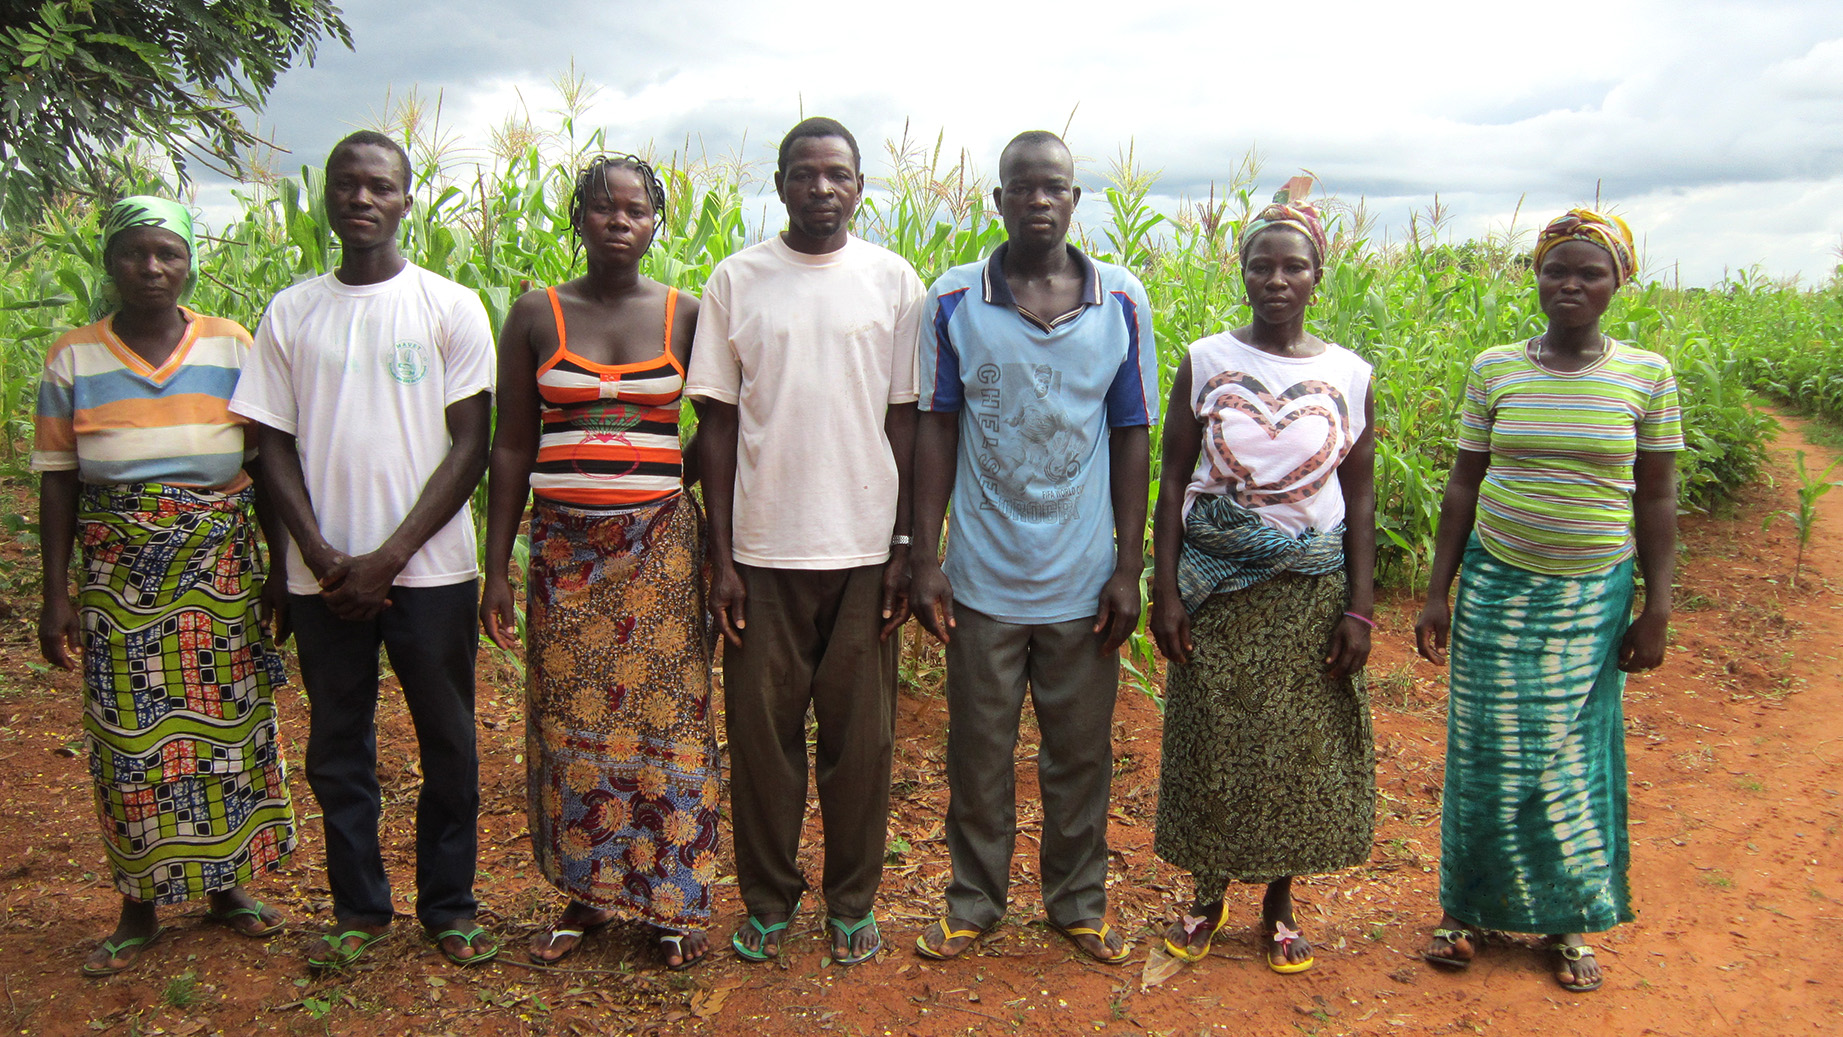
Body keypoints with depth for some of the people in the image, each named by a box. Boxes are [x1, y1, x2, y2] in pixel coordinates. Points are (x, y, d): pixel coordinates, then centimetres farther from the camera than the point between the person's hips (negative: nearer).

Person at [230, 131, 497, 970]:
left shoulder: (450, 306, 0)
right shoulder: (289, 314, 8)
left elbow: (471, 447, -4)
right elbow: (275, 447, 7)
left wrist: (389, 557, -11)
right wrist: (321, 556, -8)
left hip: (429, 569, -2)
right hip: (324, 575, 2)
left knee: (447, 743, 5)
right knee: (338, 745, 10)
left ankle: (449, 906, 21)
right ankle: (358, 909, 25)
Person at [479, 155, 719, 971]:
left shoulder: (686, 316, 2)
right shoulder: (535, 315, 3)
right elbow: (511, 447, 5)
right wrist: (496, 566, 2)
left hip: (661, 545, -1)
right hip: (566, 548, 1)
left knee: (666, 717, 2)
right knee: (573, 723, 7)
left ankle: (675, 902, 16)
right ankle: (586, 895, 23)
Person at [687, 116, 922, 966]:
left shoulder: (893, 281, 3)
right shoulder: (736, 280, 2)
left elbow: (905, 420, 4)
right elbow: (719, 423, 3)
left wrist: (905, 547, -1)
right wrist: (721, 558, -2)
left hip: (864, 549, 0)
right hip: (764, 550, 0)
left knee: (861, 736, 8)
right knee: (762, 730, 8)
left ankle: (852, 901, 25)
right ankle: (768, 899, 26)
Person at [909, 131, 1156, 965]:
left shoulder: (1123, 301, -1)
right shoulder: (953, 301, -3)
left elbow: (1132, 437, 2)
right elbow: (936, 428, 1)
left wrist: (1129, 569, -1)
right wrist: (924, 559, -3)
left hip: (1083, 581, 1)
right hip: (982, 580, 0)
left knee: (1081, 755, 13)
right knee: (978, 754, 12)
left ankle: (1078, 903, 32)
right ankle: (975, 902, 31)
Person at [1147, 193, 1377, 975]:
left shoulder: (1350, 376, 1)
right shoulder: (1204, 362, -2)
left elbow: (1360, 500, 3)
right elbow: (1173, 481, -1)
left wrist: (1360, 608, -2)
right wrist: (1165, 591, -6)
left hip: (1311, 590, 1)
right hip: (1216, 586, -1)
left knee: (1303, 748, 8)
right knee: (1212, 743, 7)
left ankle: (1279, 902, 28)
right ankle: (1208, 896, 28)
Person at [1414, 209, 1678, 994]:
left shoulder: (1647, 375, -1)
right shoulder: (1493, 369, 0)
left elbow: (1656, 500, 3)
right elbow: (1463, 487, 4)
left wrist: (1657, 609, 0)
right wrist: (1437, 593, 1)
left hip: (1594, 596, 0)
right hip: (1497, 584, 0)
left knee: (1577, 754, 6)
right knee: (1489, 751, 5)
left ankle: (1572, 920, 24)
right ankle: (1468, 906, 23)